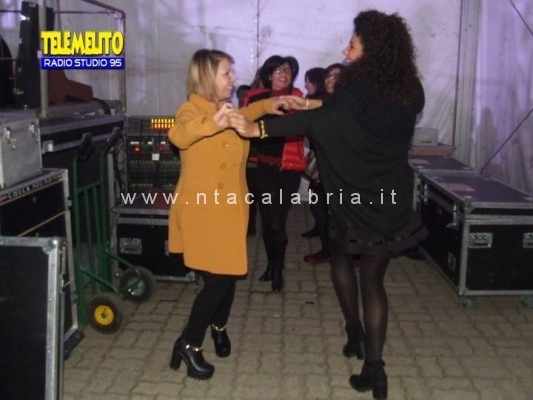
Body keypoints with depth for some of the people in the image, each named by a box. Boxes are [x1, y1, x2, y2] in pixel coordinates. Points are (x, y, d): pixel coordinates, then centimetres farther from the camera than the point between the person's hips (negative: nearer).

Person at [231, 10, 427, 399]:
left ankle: (355, 334, 27)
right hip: (392, 203, 5)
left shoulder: (358, 93, -16)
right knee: (373, 280, 11)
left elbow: (314, 122, -24)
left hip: (354, 202, -5)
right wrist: (316, 106, 13)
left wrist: (257, 128, -26)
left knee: (341, 259, 23)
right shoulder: (407, 93, 4)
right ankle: (374, 366, 8)